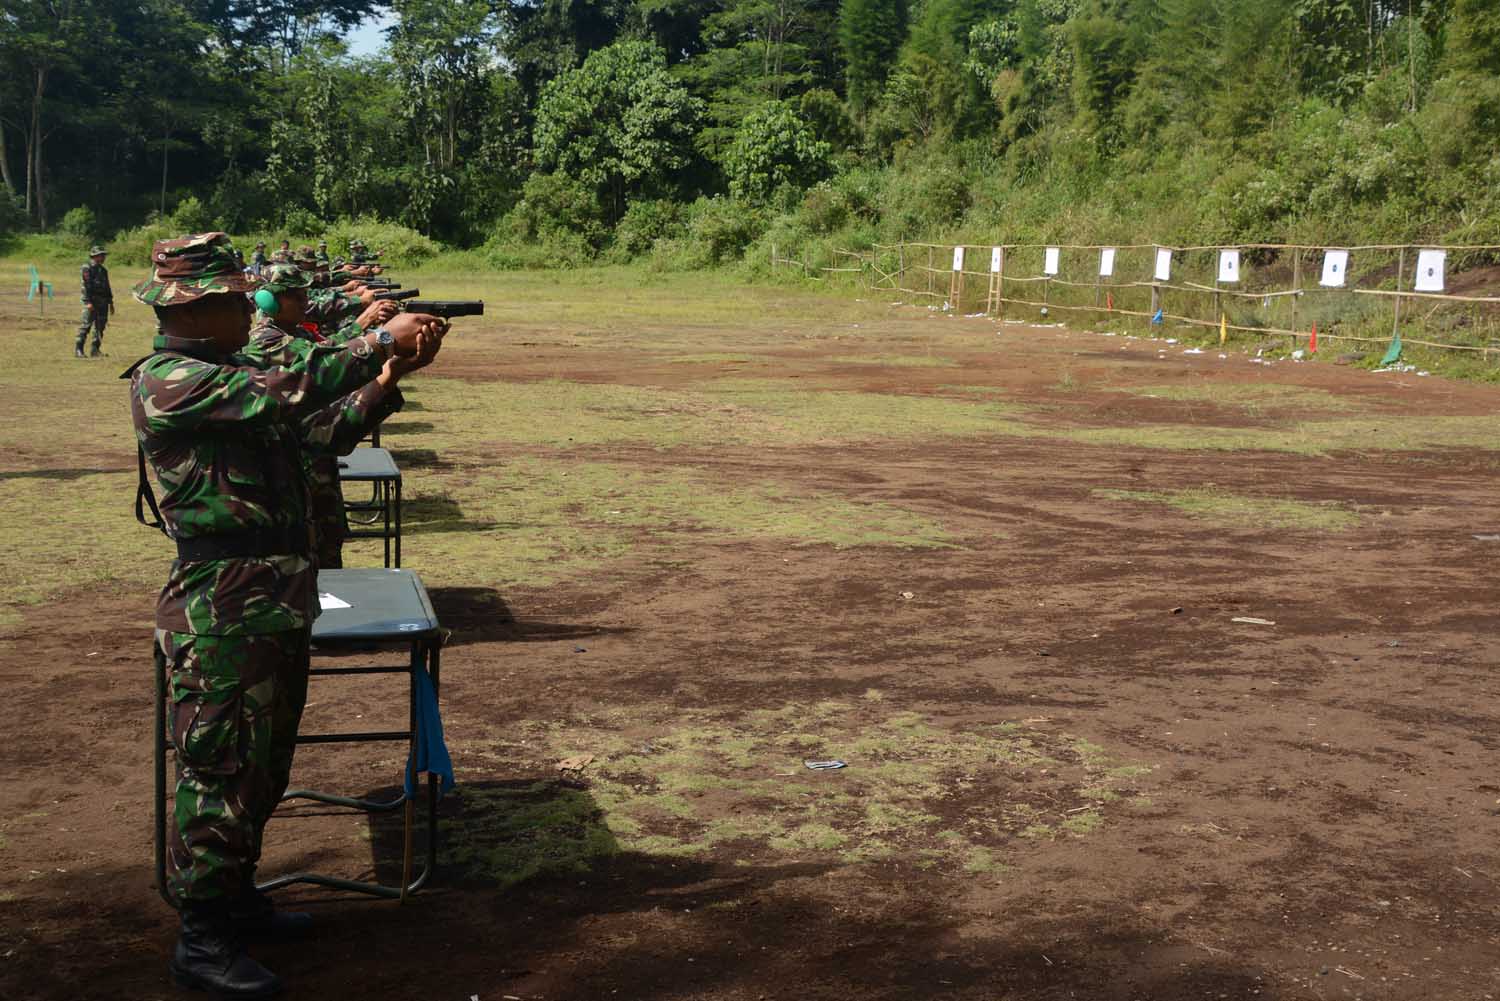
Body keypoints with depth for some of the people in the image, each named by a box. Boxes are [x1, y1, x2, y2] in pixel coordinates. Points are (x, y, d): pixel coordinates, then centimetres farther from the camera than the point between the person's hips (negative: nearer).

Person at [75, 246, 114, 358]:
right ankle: (78, 350, -7)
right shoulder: (87, 268, -7)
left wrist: (111, 303, 20)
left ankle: (95, 350, 13)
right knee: (85, 325, -9)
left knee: (100, 327, 7)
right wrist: (89, 302, -22)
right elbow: (87, 286, -15)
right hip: (92, 302, -8)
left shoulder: (103, 270, 18)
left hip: (102, 302, 8)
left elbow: (107, 287, 22)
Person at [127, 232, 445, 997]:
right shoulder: (165, 381, -15)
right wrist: (381, 341, -20)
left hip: (280, 602, 9)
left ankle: (236, 897, 34)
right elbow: (287, 393, -26)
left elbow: (327, 431, 10)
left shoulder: (234, 377, 15)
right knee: (220, 771, -1)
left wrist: (387, 377, -4)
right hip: (223, 611, -9)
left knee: (265, 764, 18)